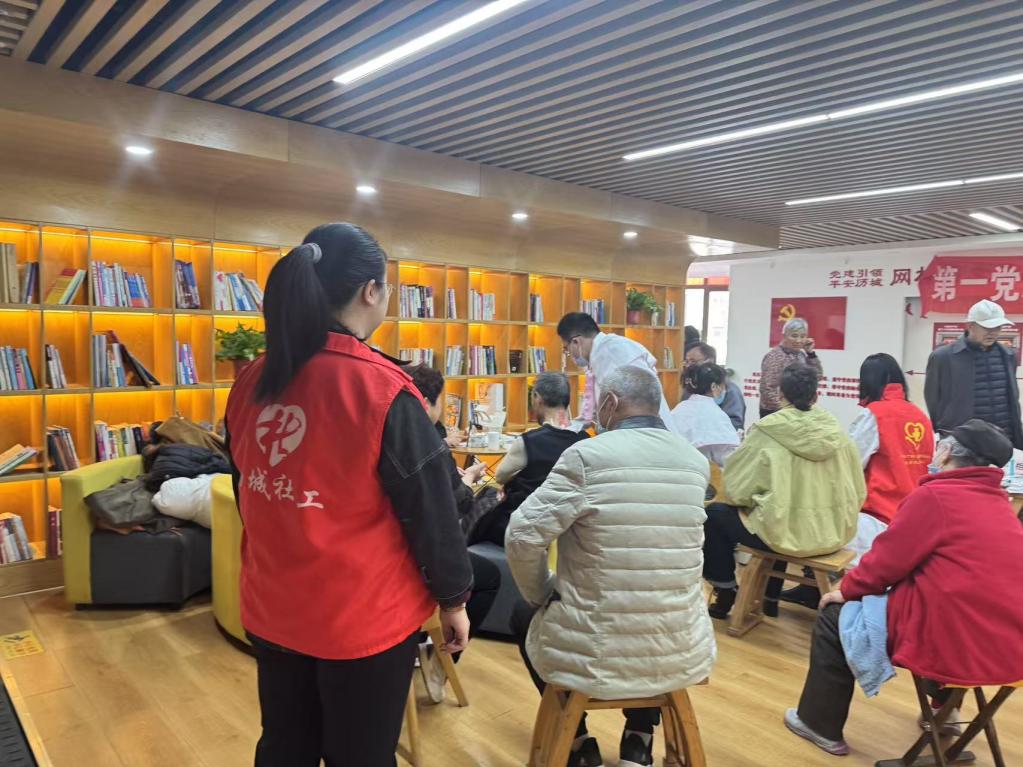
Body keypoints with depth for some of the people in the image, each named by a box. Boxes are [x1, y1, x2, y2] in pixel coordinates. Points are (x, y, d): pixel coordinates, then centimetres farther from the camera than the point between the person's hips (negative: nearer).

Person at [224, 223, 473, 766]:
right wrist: (453, 598, 0)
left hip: (272, 608, 6)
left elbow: (249, 493, 10)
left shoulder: (252, 383, -3)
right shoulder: (383, 389, -22)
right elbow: (429, 510, -15)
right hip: (364, 616, -5)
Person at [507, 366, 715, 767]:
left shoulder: (587, 455, -16)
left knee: (524, 614, 27)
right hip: (682, 653, 5)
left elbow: (522, 537, -15)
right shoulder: (696, 461, 1)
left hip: (595, 652, -4)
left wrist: (542, 596, 3)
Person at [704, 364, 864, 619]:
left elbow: (736, 489, -9)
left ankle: (725, 593, 19)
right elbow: (858, 493, 5)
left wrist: (755, 500, 12)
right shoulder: (836, 432, 0)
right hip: (834, 535, 6)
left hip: (784, 533, -5)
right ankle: (771, 598, 41)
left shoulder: (766, 431, -11)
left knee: (715, 514, 14)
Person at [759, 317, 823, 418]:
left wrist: (810, 352, 1)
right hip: (775, 412, -7)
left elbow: (817, 376, 7)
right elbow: (767, 389, -19)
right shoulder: (774, 357, -14)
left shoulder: (801, 355, 9)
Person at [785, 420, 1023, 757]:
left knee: (835, 615, 10)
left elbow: (887, 559, -9)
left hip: (954, 642, -8)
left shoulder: (934, 496, -13)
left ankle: (820, 725, 23)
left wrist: (846, 590, 9)